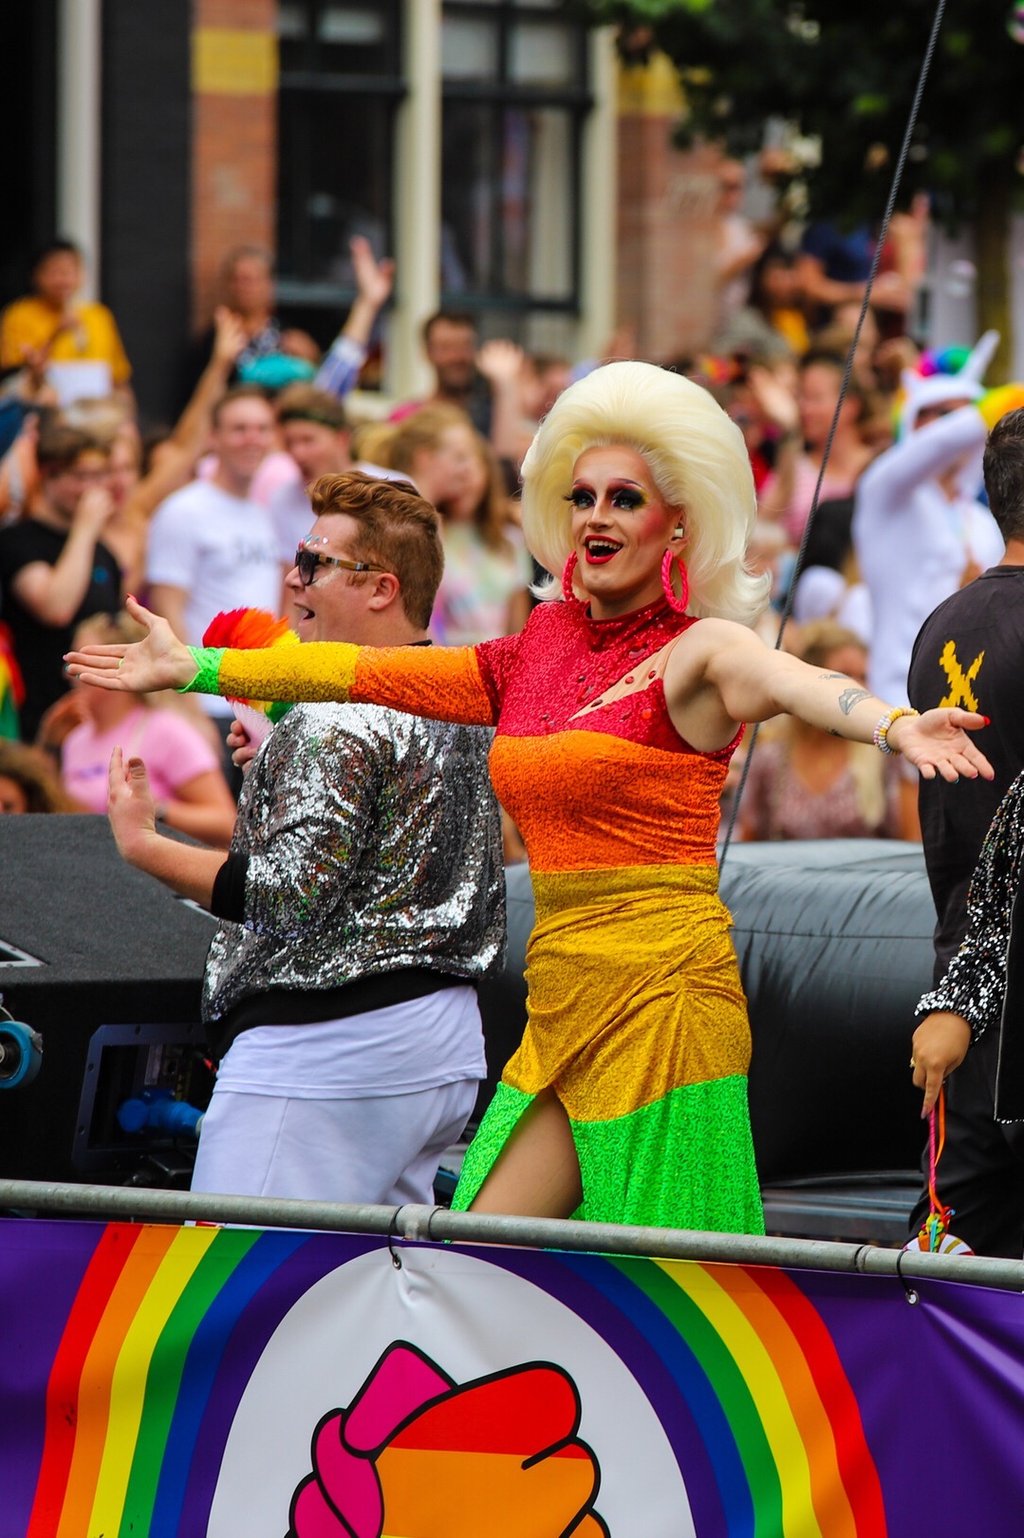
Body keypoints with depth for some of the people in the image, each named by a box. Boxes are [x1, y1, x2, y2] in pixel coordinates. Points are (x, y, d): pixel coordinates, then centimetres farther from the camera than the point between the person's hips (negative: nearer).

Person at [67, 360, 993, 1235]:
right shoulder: (540, 652, 14)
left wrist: (896, 727, -48)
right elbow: (369, 674, 21)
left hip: (661, 992, -7)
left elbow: (796, 686, -27)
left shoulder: (697, 653, -6)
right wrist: (194, 668, 25)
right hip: (562, 1010, 7)